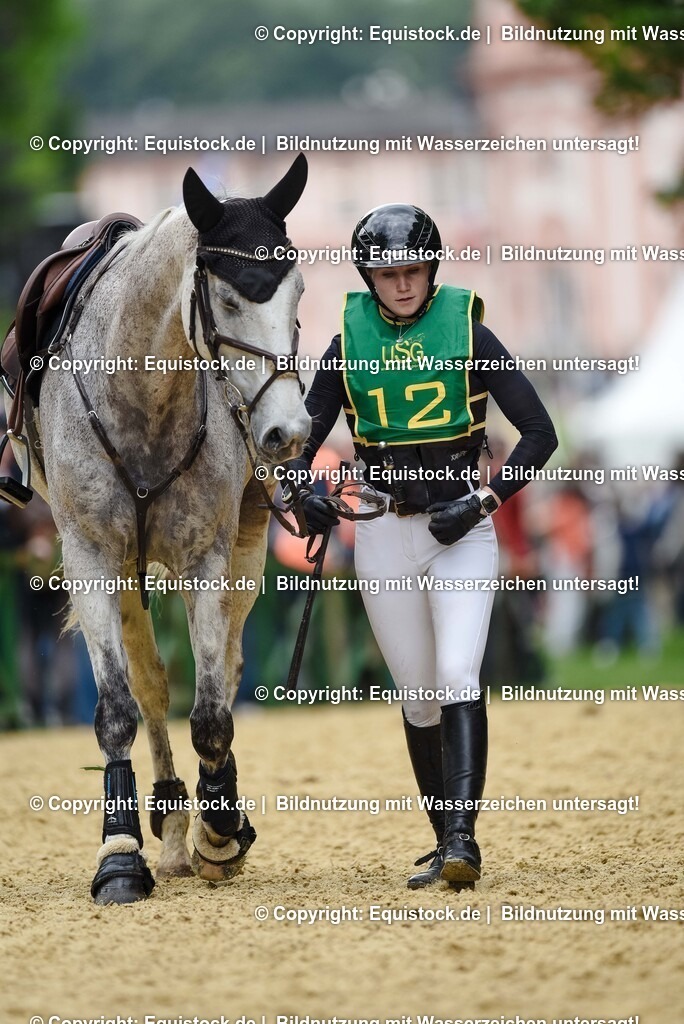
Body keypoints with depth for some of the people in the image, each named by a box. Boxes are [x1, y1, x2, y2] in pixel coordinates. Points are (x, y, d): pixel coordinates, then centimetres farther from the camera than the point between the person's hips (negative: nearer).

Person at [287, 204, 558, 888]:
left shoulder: (469, 335, -3)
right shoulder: (350, 344, 3)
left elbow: (539, 432, -3)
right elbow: (303, 436, 8)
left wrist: (483, 500, -14)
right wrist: (305, 494, -14)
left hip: (462, 531, -3)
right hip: (383, 536, 3)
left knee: (457, 678, -19)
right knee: (418, 698, 6)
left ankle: (463, 838, -25)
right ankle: (444, 843, 17)